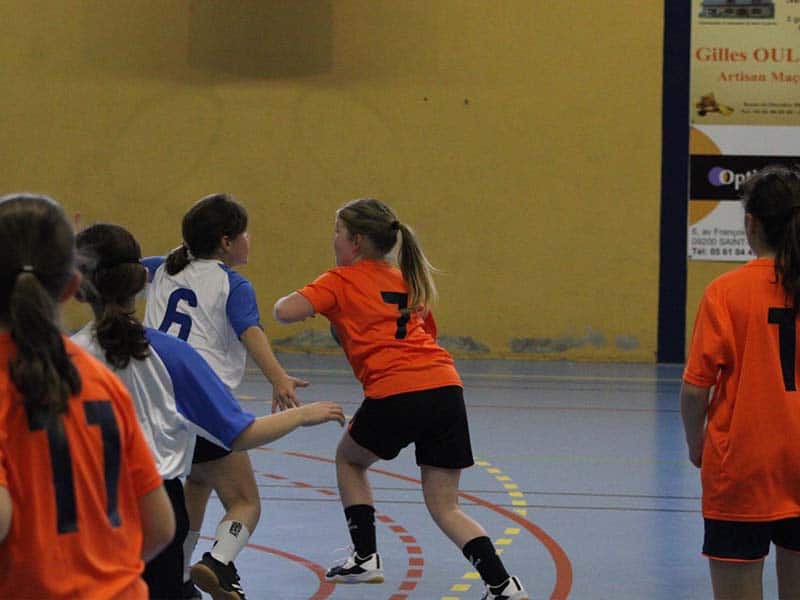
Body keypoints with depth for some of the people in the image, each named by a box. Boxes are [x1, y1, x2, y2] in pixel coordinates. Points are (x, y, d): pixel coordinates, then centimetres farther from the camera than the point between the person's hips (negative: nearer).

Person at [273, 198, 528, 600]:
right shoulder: (408, 280, 25)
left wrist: (283, 301, 17)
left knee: (349, 459, 26)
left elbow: (285, 311, -6)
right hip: (446, 386, 5)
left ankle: (365, 558, 20)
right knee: (444, 507, 11)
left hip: (396, 392, -5)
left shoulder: (342, 281, 7)